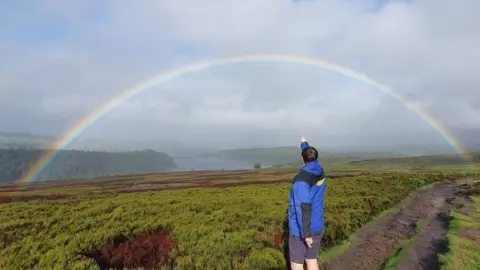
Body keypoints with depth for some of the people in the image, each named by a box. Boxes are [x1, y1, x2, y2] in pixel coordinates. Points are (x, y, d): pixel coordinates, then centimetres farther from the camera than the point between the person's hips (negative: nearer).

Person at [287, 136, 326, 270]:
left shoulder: (301, 179, -25)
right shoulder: (320, 171, -1)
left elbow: (303, 207, -27)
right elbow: (313, 160, 22)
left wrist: (305, 233, -23)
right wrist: (304, 143, 38)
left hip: (301, 230, -8)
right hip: (317, 227, 8)